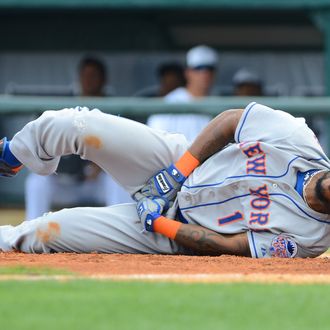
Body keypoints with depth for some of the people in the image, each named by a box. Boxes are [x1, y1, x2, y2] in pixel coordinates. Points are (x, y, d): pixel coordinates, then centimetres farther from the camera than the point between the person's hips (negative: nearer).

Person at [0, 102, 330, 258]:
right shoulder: (297, 140, -19)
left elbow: (227, 246, -21)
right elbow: (231, 119, -6)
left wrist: (160, 224, -18)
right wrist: (182, 168, -13)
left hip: (177, 234, -3)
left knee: (45, 233, -8)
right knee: (71, 125, -14)